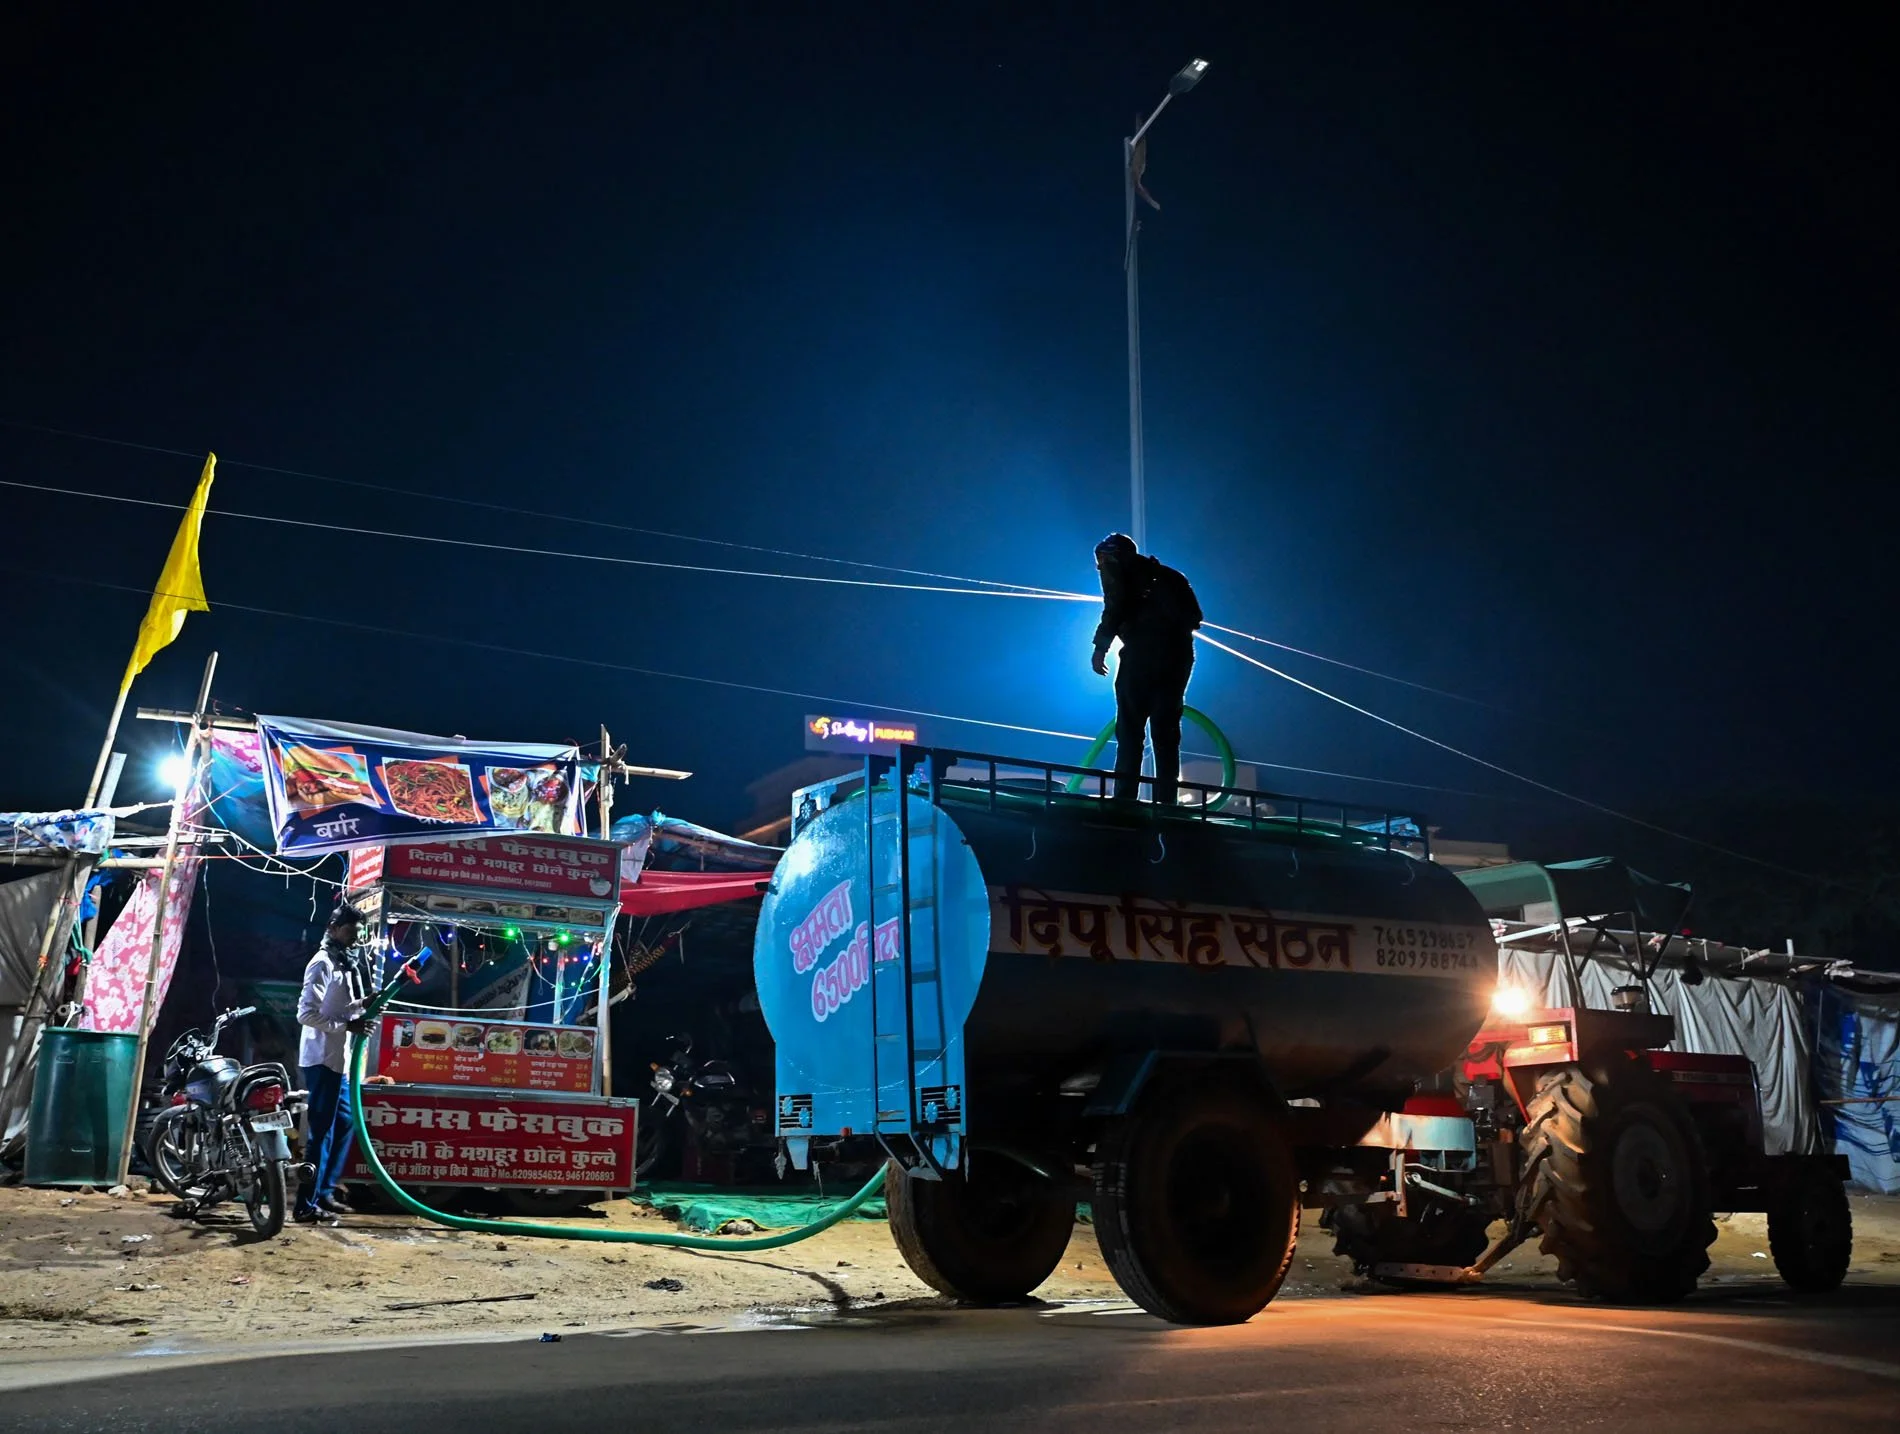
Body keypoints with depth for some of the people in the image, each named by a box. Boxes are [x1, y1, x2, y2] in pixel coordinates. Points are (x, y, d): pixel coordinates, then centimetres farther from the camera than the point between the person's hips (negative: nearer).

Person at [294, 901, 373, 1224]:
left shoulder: (345, 963, 16)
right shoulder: (323, 963, -13)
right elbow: (306, 1013, -20)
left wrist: (361, 1004, 4)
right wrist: (347, 1026, -21)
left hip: (337, 1059, 10)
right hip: (321, 1059, -10)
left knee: (345, 1124, 16)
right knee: (321, 1131, -7)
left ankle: (324, 1192, 23)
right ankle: (306, 1205, -3)